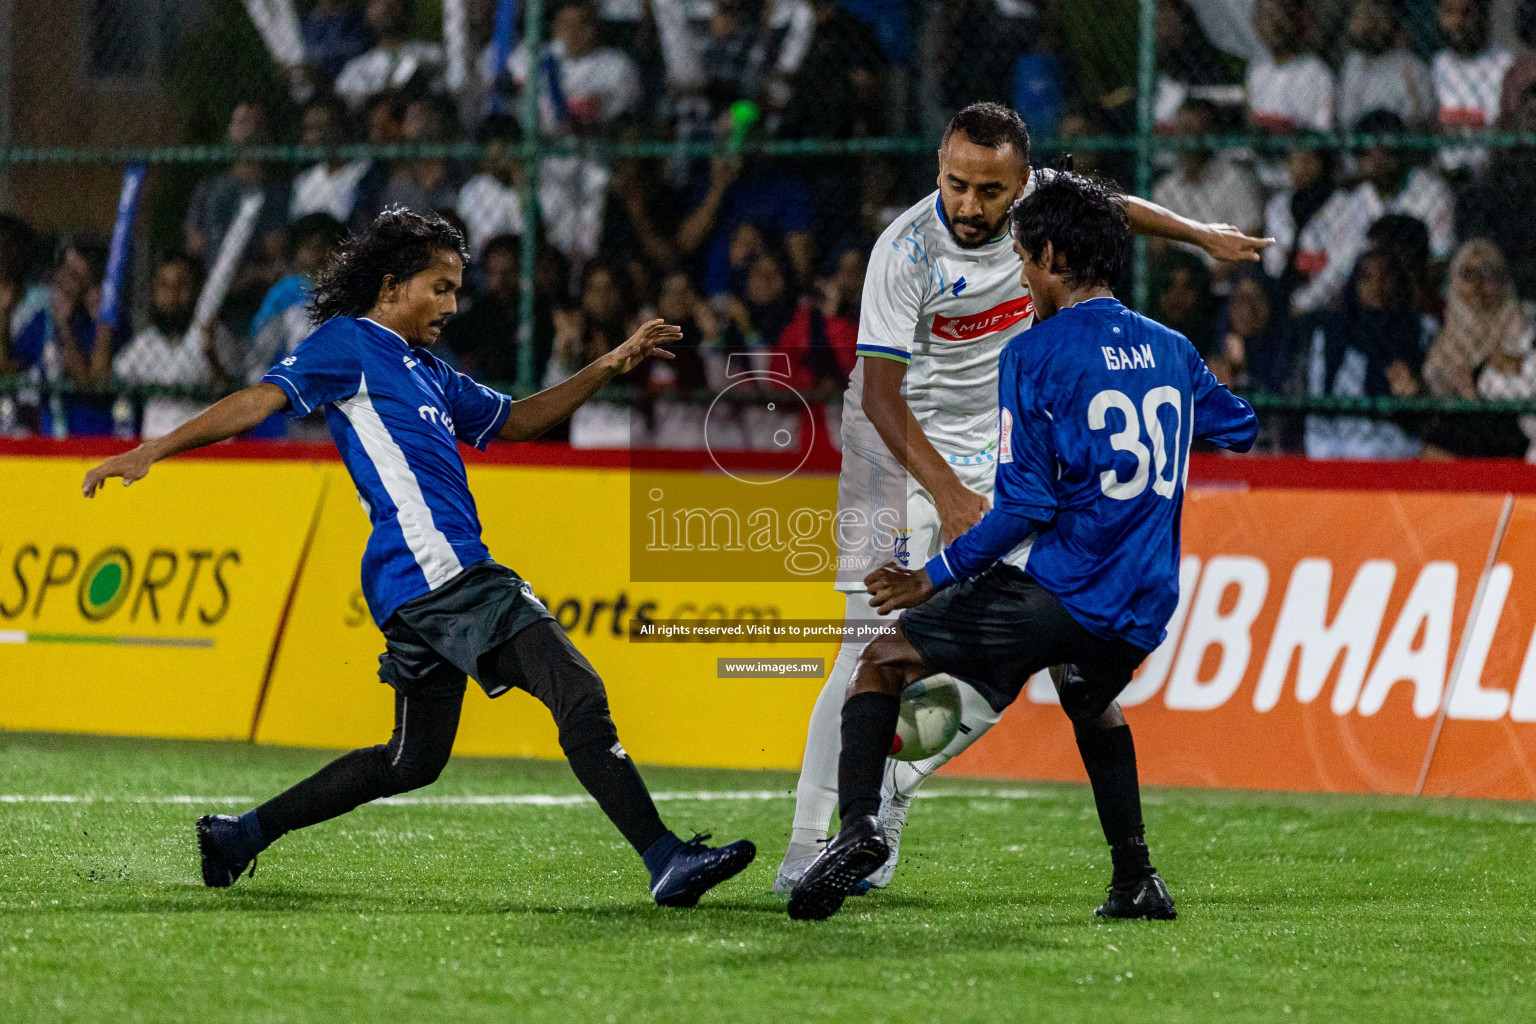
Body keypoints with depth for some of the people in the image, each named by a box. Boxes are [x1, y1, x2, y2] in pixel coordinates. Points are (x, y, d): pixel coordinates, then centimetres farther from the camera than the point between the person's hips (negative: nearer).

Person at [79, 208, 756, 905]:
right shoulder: (349, 343, 0)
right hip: (436, 564, -10)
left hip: (429, 587, 10)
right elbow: (262, 400, -8)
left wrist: (607, 368, 22)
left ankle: (238, 836, 23)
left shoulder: (426, 371, 26)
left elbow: (515, 420, 33)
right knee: (579, 697, -14)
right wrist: (152, 452, -17)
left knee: (414, 760, 18)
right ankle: (664, 861, -19)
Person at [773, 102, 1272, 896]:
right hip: (898, 444, -5)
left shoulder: (1038, 200, -10)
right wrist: (947, 494, -35)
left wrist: (1201, 235, 27)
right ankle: (807, 845, -13)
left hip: (996, 453, 5)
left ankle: (888, 796, 13)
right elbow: (881, 395, -25)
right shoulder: (906, 251, -24)